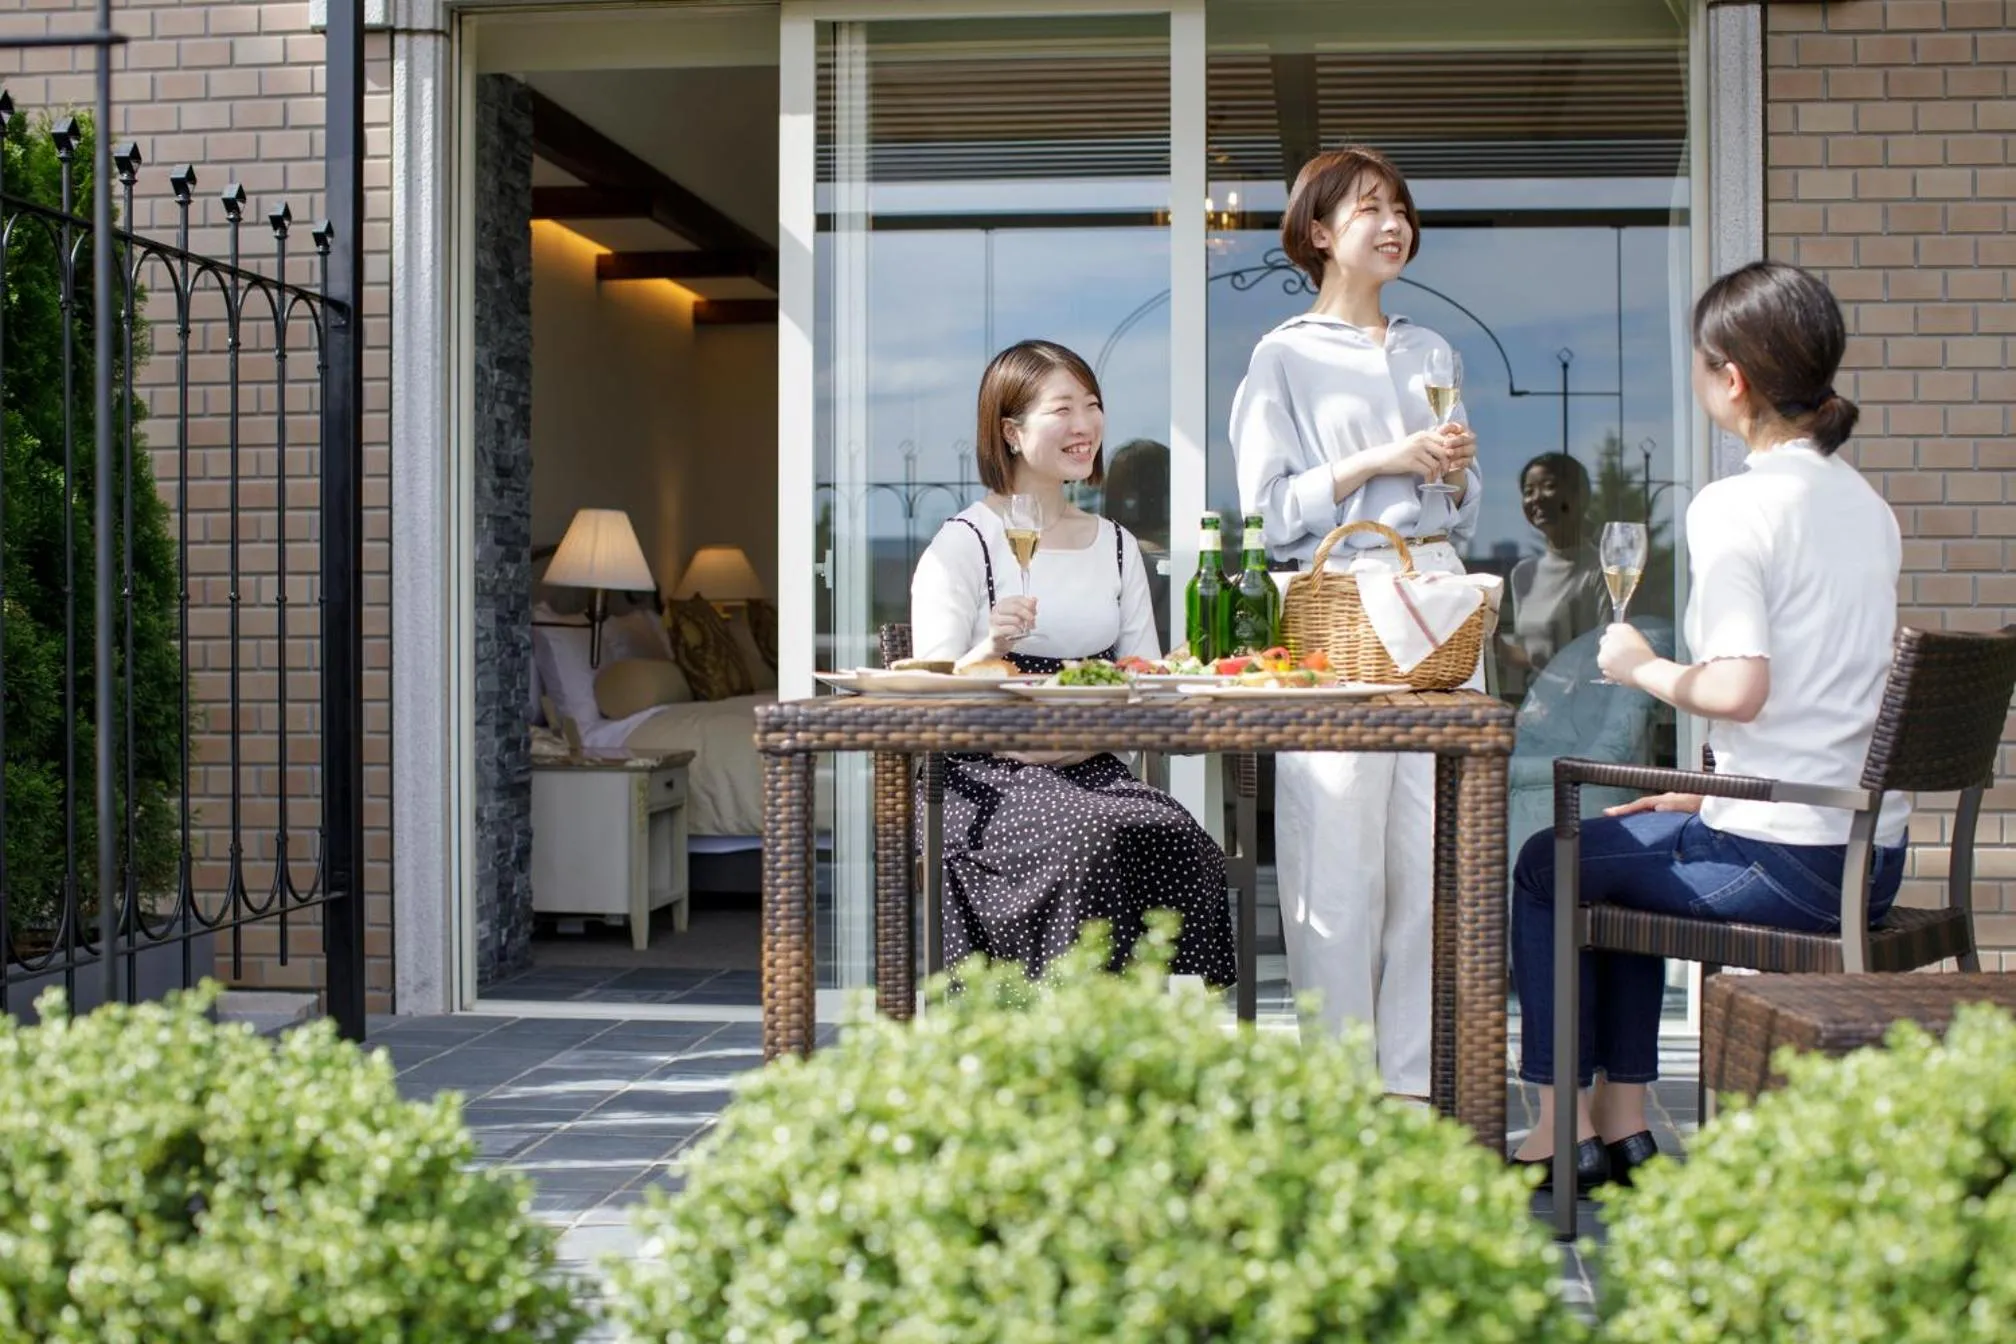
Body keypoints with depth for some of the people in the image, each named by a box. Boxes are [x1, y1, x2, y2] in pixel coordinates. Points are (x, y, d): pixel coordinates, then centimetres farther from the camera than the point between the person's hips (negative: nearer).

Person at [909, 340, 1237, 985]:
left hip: (1088, 770, 5)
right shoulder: (964, 544, -2)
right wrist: (991, 650, -25)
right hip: (988, 779, -5)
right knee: (1095, 840, -34)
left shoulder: (1116, 545, 17)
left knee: (1173, 836, -27)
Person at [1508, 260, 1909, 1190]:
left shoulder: (1733, 507, -15)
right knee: (1628, 850, 29)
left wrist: (1642, 668, -6)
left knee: (1546, 866, 14)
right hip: (1871, 853, 9)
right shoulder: (1867, 504, 12)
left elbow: (1738, 688, -25)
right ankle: (1626, 1125, 29)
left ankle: (1566, 1127, 19)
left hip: (1782, 865, -8)